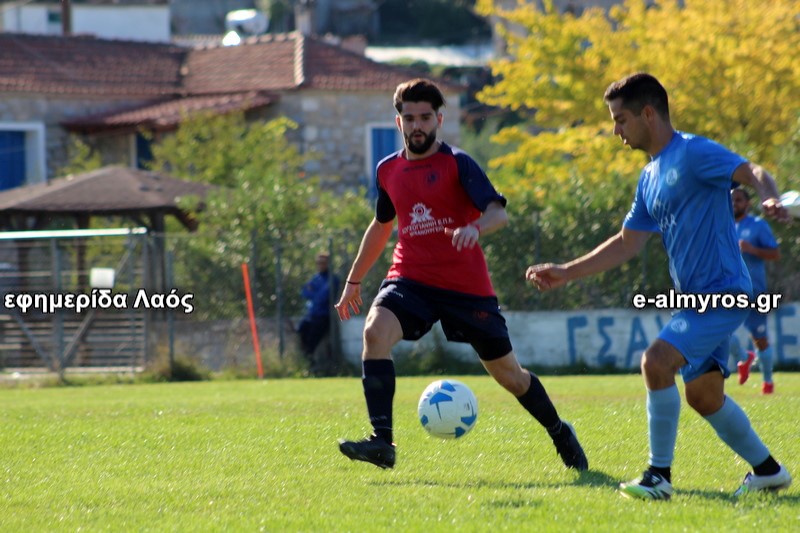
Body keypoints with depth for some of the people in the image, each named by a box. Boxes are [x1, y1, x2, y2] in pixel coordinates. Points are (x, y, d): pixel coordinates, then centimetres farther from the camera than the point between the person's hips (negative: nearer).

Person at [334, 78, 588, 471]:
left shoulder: (457, 164, -6)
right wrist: (354, 280, 27)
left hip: (466, 285, -3)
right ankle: (382, 442, -30)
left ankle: (560, 434, 31)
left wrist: (476, 228, -40)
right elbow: (382, 225, 25)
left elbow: (498, 212, -18)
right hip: (410, 279, 3)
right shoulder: (388, 170, 9)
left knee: (506, 371, 6)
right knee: (375, 331, -27)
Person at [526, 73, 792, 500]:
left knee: (657, 360, -21)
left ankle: (660, 475, -14)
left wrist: (770, 199, -46)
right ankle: (767, 470, 27)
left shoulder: (693, 153, -11)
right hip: (694, 294, 10)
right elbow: (627, 244, 22)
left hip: (721, 291, -10)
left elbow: (752, 172, -24)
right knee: (703, 393, 13)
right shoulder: (650, 178, 16)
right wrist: (566, 273, 18)